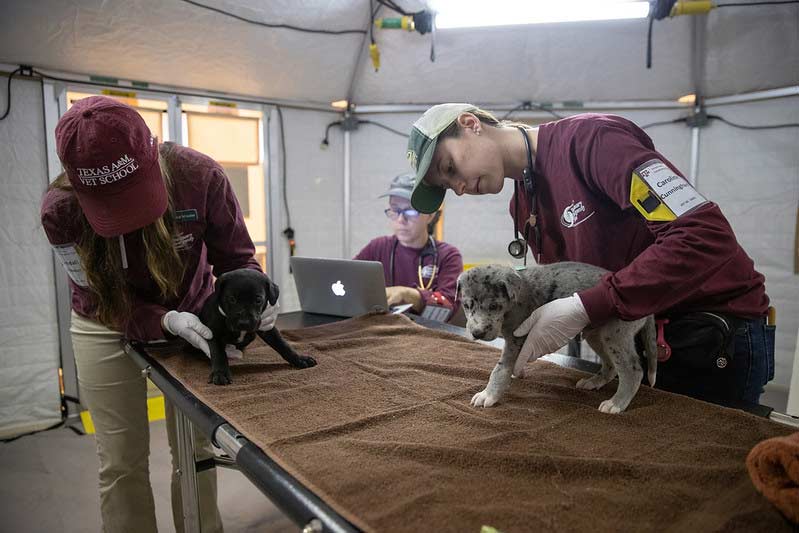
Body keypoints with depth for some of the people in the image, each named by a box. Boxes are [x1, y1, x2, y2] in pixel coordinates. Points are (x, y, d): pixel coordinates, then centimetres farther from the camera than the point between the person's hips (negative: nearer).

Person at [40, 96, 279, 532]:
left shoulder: (198, 174, -26)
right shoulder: (60, 210, -25)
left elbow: (235, 255, -15)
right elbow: (98, 301, -17)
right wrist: (168, 322, -35)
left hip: (192, 316, 1)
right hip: (108, 327, 0)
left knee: (195, 450, 6)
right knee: (122, 461, 6)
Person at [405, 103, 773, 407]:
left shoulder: (589, 137, -21)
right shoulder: (522, 206, 5)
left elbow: (706, 234, -29)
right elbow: (569, 284, 9)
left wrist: (585, 308, -29)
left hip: (716, 339, -7)